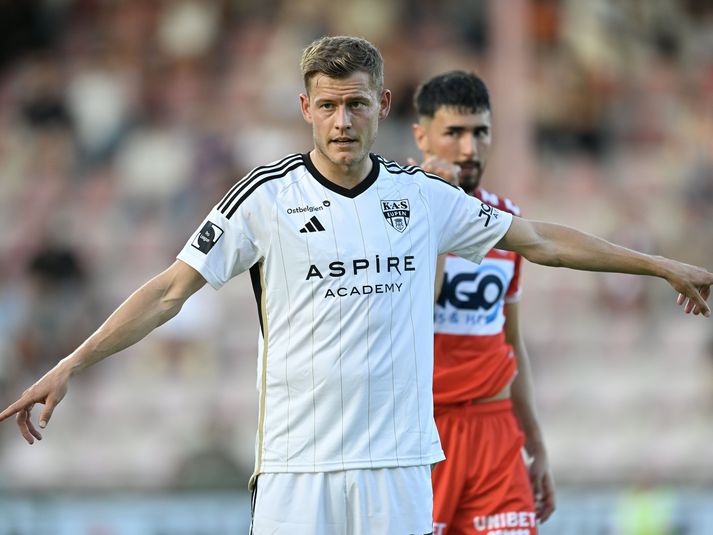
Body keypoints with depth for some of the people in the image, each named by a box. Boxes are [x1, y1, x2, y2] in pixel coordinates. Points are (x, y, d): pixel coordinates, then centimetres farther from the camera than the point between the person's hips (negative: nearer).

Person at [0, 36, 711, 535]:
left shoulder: (424, 197, 7)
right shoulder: (266, 196, -2)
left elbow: (539, 240, 18)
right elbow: (172, 289, -3)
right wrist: (71, 364, -12)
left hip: (399, 463, 3)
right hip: (297, 468, -3)